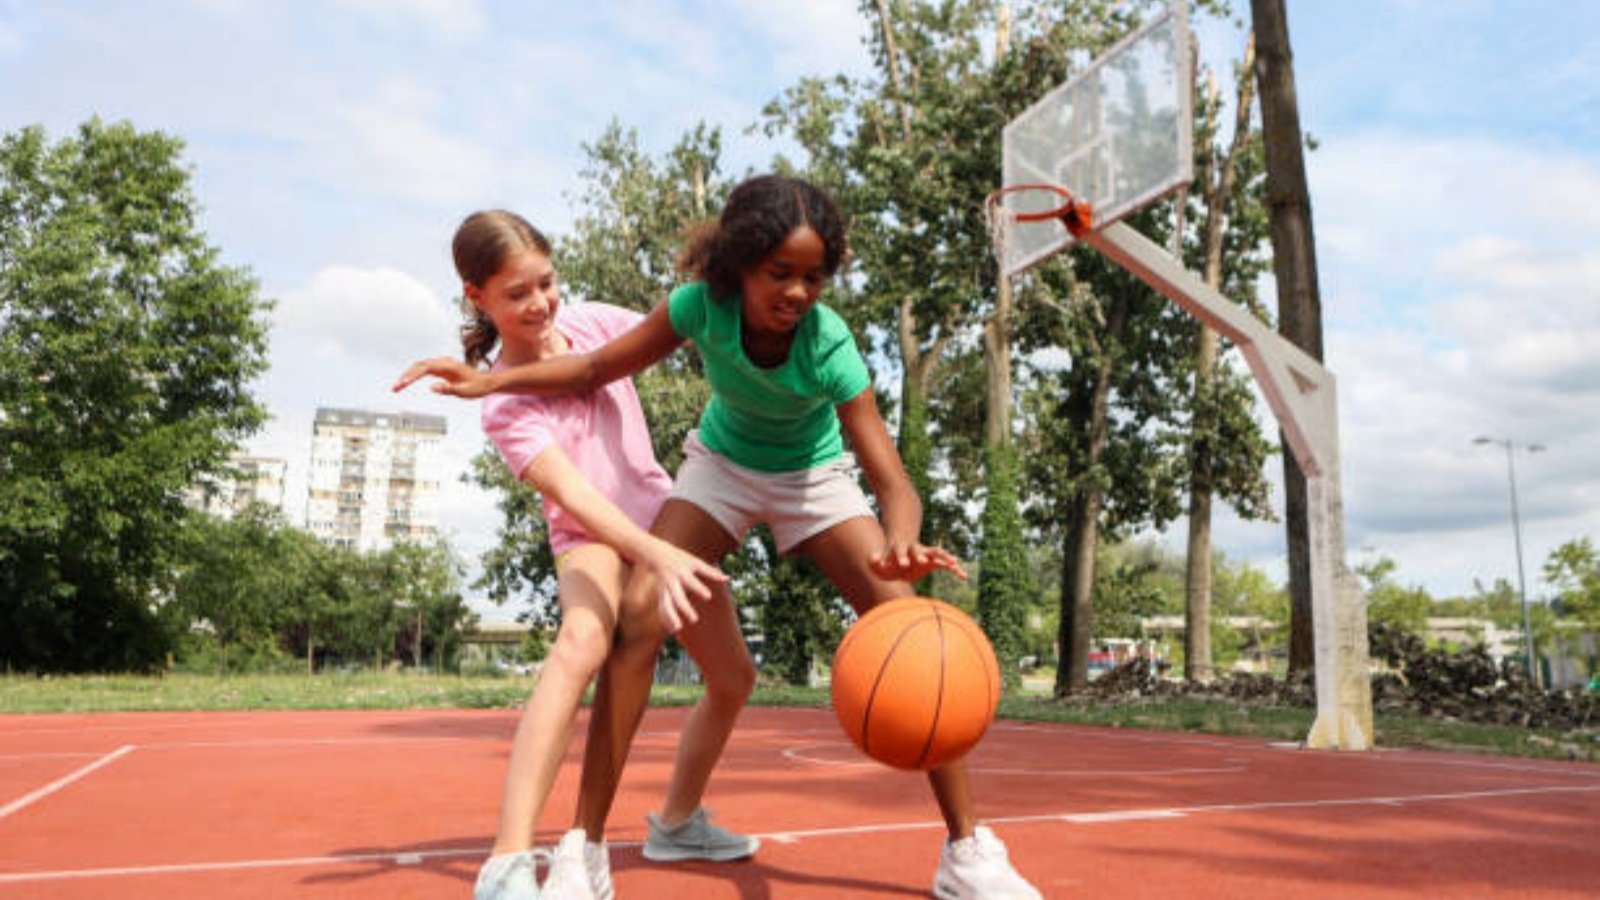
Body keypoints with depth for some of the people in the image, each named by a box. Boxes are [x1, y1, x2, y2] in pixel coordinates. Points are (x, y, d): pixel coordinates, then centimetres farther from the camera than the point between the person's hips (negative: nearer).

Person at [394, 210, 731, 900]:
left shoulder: (591, 321, -4)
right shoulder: (505, 406, -17)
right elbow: (573, 494, -31)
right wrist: (655, 554, -45)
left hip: (661, 514, 4)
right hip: (592, 535, -4)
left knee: (630, 658, -18)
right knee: (583, 637, -32)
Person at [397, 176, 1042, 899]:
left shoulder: (828, 343, -31)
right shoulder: (703, 304, -26)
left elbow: (892, 480, -35)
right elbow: (601, 367, -11)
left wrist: (901, 544, -57)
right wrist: (491, 381, -19)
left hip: (812, 477, -1)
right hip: (723, 463, 1)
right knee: (640, 604, -21)